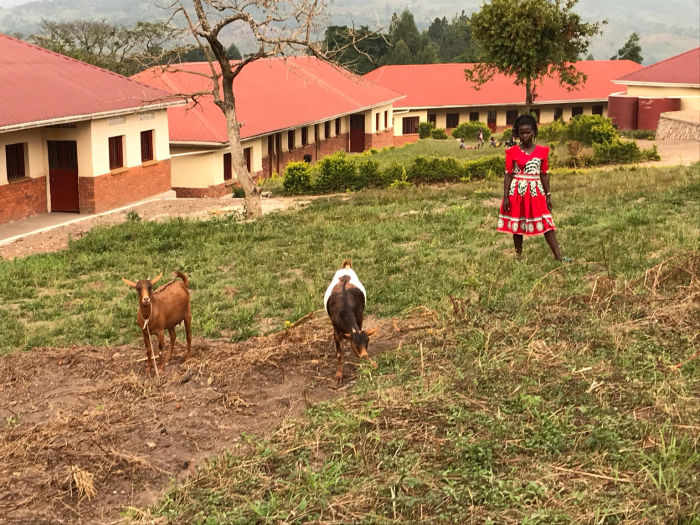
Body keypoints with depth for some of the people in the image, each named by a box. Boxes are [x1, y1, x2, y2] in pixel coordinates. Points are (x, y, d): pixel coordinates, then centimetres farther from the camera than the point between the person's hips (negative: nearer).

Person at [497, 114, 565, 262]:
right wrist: (506, 197, -6)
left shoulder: (541, 151, 4)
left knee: (547, 224, -4)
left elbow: (544, 174, 8)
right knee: (517, 226, 6)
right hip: (517, 192, -1)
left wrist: (548, 195, 6)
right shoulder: (512, 152, -1)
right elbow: (508, 175, -1)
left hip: (536, 192, 1)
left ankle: (558, 258, -5)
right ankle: (519, 257, 17)